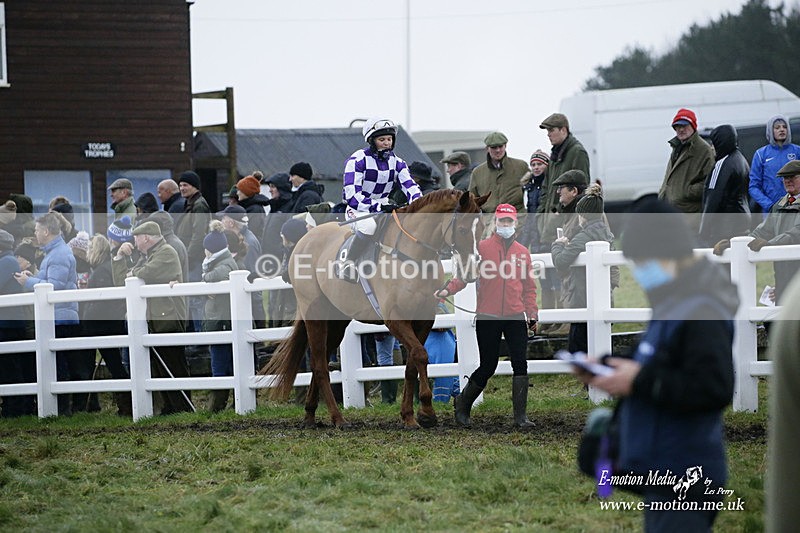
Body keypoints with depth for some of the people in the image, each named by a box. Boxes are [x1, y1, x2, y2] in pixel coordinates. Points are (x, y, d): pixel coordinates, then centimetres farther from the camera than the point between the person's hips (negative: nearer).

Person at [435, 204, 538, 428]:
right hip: (487, 317, -2)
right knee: (487, 367, 2)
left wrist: (532, 313, 7)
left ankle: (520, 416, -3)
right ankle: (463, 403, 25)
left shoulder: (522, 252, 13)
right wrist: (448, 289, -19)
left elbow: (529, 287, 16)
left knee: (520, 364, -6)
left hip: (515, 317, 3)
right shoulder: (482, 247, 3)